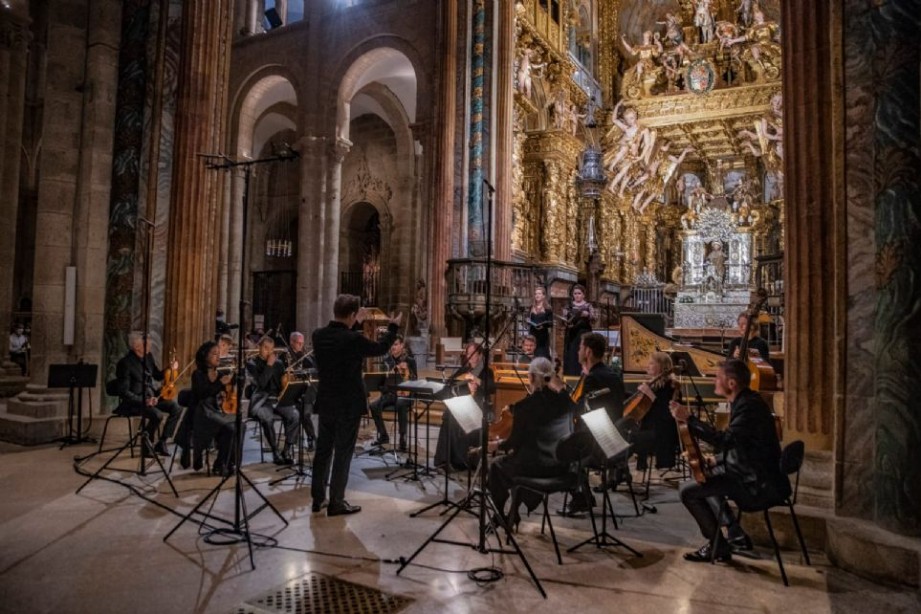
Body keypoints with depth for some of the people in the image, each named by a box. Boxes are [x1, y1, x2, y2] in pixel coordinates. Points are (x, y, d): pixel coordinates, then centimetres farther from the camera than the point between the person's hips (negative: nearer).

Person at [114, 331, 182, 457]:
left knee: (175, 408, -13)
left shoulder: (148, 357, 6)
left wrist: (170, 369, 1)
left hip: (152, 396, 7)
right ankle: (146, 446, -8)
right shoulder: (125, 363, -15)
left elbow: (157, 376, 20)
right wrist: (143, 400, -26)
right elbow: (124, 392, -16)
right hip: (135, 402, -7)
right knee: (157, 414, -31)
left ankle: (162, 442, -3)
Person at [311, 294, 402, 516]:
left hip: (325, 402, 6)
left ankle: (318, 498, 25)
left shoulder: (318, 335, -2)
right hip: (349, 404, -6)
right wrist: (393, 327, 12)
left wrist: (355, 325, 25)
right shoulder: (354, 339, -20)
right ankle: (336, 503, 13)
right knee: (343, 452, 4)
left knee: (323, 449, 16)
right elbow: (380, 348, -3)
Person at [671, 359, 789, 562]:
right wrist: (716, 460, 6)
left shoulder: (749, 406, -24)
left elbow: (725, 440, -34)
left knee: (688, 490, -13)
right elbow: (733, 442, 16)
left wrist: (688, 419, -32)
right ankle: (735, 533, 24)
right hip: (750, 471, 11)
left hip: (759, 483, -11)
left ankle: (719, 546, 4)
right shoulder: (744, 400, 7)